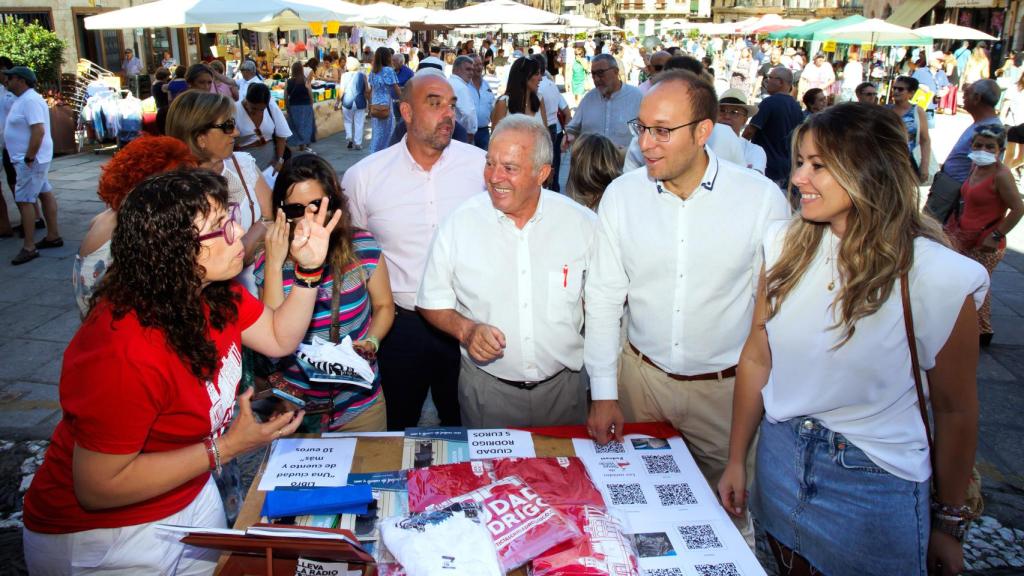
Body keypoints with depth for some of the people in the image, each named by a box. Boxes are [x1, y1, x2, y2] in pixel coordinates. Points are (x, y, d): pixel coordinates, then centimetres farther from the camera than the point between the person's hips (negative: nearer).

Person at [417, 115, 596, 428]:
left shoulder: (581, 223, -8)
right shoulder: (459, 224, -10)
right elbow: (432, 303, -2)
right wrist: (466, 330, -21)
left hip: (563, 386, 1)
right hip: (485, 388, -1)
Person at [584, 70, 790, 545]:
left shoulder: (762, 199, -12)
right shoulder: (621, 195, -6)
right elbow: (603, 298, -2)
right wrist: (603, 394, -1)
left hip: (728, 387, -1)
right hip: (640, 375, 2)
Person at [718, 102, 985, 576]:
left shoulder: (939, 277, -17)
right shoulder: (785, 244, -6)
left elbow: (955, 410, -7)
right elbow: (756, 359, 1)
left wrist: (947, 525, 3)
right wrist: (736, 461, 5)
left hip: (874, 486, -4)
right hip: (780, 463, 4)